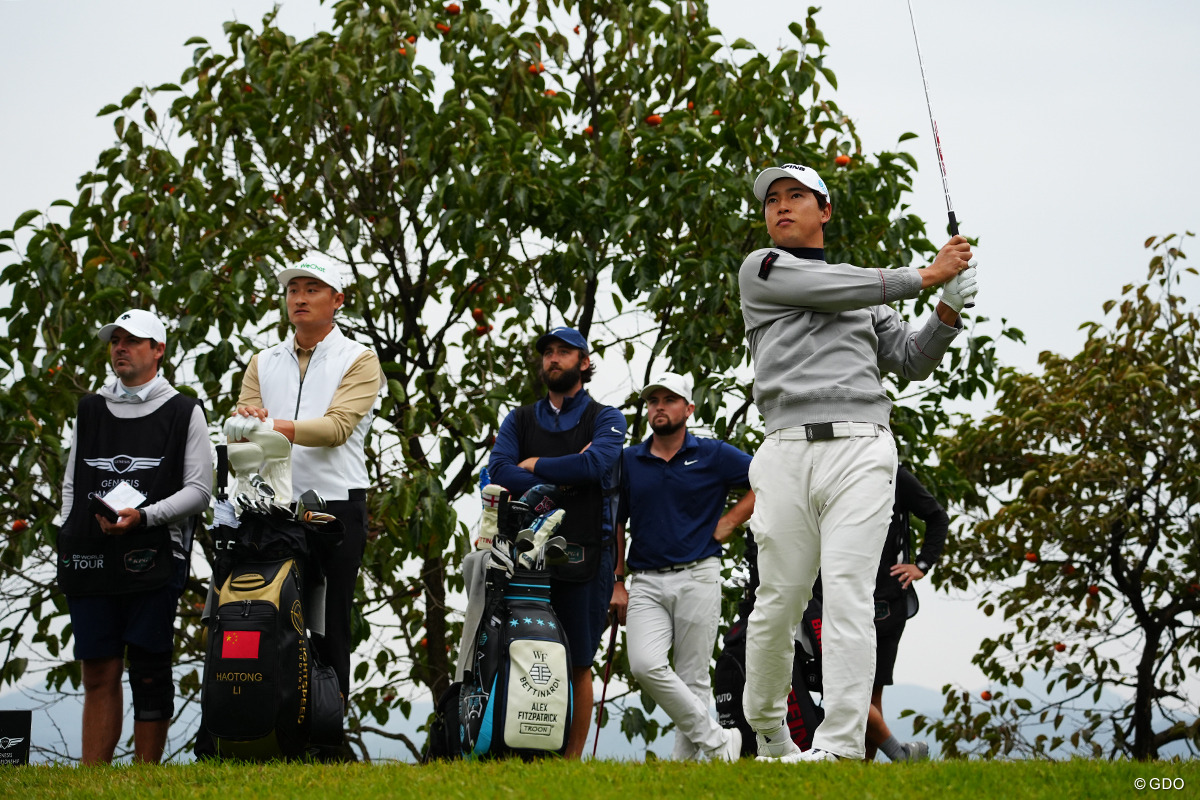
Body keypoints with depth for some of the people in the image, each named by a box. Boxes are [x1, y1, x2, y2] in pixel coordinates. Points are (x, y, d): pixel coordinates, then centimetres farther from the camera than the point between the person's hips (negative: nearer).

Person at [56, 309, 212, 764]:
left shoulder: (183, 412, 5)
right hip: (90, 560, 4)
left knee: (149, 672, -1)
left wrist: (144, 516, -15)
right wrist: (70, 539, 6)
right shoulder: (90, 410, 18)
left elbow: (199, 490, -1)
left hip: (154, 560, -3)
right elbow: (70, 485, 20)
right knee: (98, 675, 3)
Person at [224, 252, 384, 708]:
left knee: (329, 627, -2)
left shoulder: (359, 360, 6)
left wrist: (276, 425, -26)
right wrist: (244, 422, -19)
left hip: (336, 504, -3)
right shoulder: (263, 363, 20)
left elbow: (338, 426, -11)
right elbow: (239, 427, 7)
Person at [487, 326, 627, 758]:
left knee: (578, 663, -1)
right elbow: (497, 470, 1)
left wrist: (534, 466, -1)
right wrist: (560, 478, -8)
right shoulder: (519, 420, 19)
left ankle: (572, 758, 2)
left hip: (583, 555, -2)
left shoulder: (605, 419, 11)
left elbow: (596, 463, -11)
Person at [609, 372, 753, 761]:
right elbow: (616, 523, 16)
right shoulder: (629, 461, 11)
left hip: (697, 578, -2)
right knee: (646, 665, -18)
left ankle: (685, 759, 6)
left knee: (692, 677, -1)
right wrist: (617, 582, 9)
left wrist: (729, 522, -1)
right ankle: (716, 740, -7)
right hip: (646, 582, 2)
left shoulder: (713, 455, 3)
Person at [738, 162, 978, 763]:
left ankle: (840, 744, -21)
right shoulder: (761, 269, 14)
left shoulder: (870, 296, 27)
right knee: (779, 598, -3)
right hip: (788, 449, -1)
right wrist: (927, 275, 5)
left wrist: (948, 312, 7)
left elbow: (910, 361, 24)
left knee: (847, 590, -13)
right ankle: (767, 732, 16)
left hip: (861, 448, 2)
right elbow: (837, 291, 0)